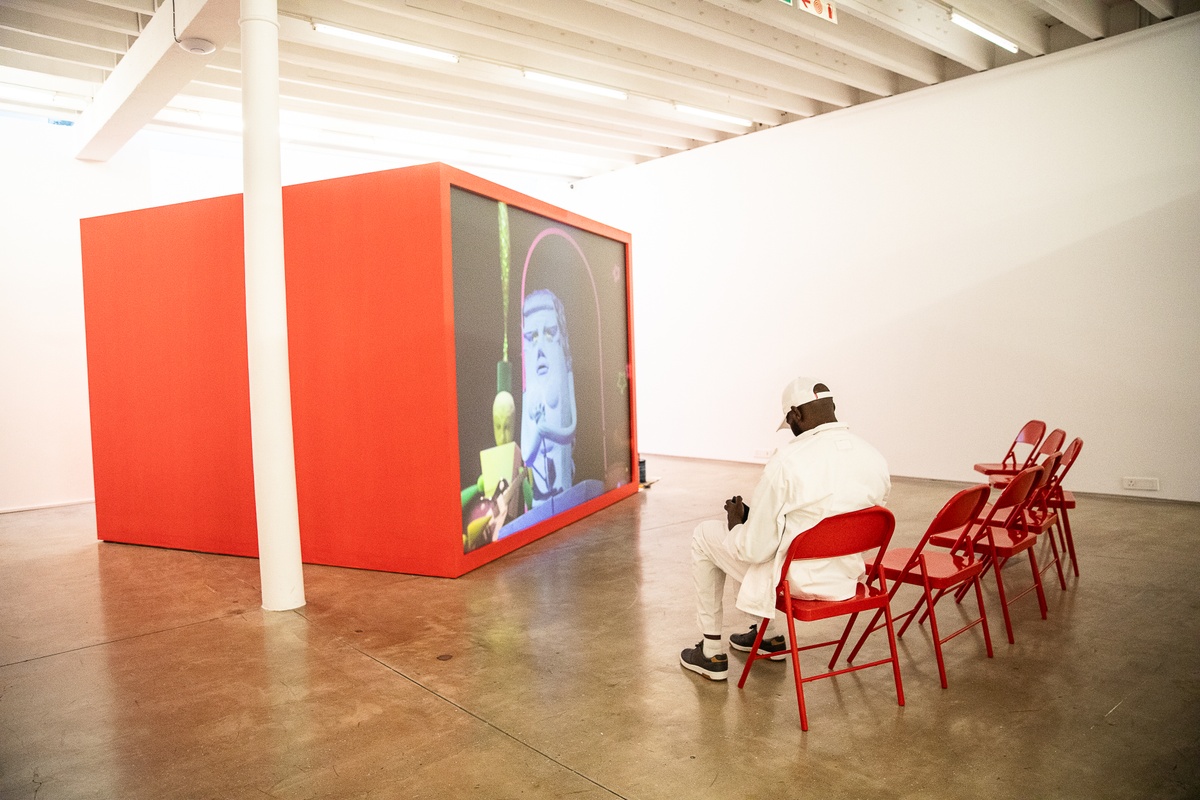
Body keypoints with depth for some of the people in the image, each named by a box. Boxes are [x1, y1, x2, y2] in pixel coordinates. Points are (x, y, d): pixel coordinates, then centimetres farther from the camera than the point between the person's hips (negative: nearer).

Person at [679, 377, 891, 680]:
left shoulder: (787, 461, -25)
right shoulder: (875, 458, -7)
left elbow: (754, 549, -20)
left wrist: (736, 521, 2)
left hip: (797, 582, -6)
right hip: (848, 578, 7)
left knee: (704, 536, 16)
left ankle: (712, 654, 25)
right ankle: (771, 636, 44)